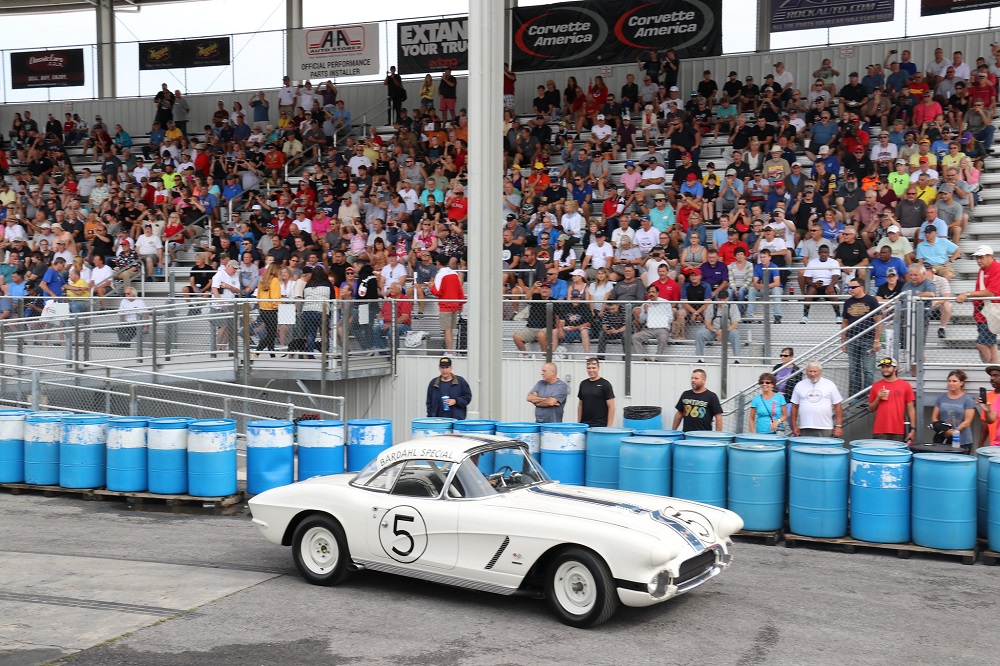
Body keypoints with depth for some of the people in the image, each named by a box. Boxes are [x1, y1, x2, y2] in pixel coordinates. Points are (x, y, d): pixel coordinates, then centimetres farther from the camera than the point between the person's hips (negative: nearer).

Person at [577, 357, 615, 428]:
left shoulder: (605, 384, -4)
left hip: (600, 426, -5)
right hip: (584, 425, 5)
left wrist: (609, 427, -12)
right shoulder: (583, 384, 11)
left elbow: (611, 406, -7)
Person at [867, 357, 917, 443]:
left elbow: (911, 409, 4)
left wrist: (913, 429, -2)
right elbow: (870, 409, 13)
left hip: (898, 432, -1)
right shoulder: (876, 386, 9)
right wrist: (878, 398, -5)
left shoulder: (905, 385, 4)